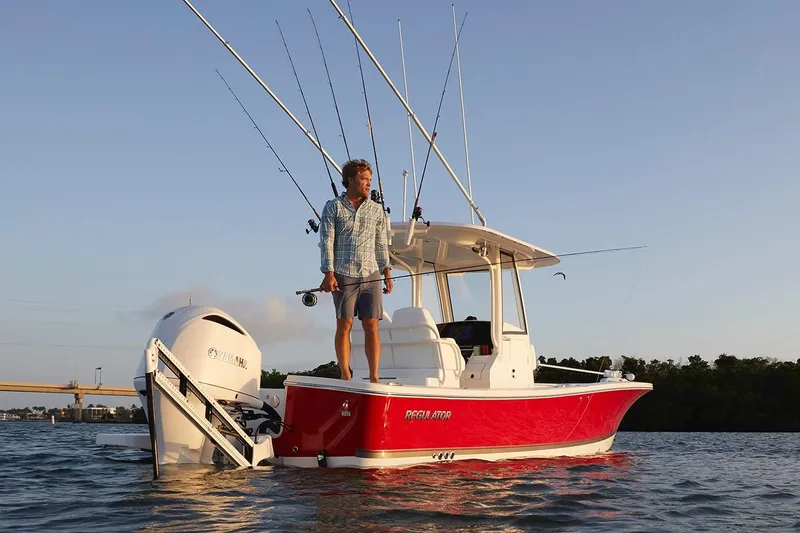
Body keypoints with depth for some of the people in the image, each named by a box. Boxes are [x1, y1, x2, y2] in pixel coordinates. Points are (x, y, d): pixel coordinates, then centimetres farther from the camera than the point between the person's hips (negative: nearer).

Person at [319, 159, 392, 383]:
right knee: (344, 325, -3)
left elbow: (381, 244, 16)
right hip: (343, 276, -2)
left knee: (371, 326, -2)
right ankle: (346, 376, 3)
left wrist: (387, 273, 8)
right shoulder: (333, 207, 5)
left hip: (371, 275, 3)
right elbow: (326, 242, -1)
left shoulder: (376, 209, 14)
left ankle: (374, 377, 0)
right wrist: (328, 273, -11)